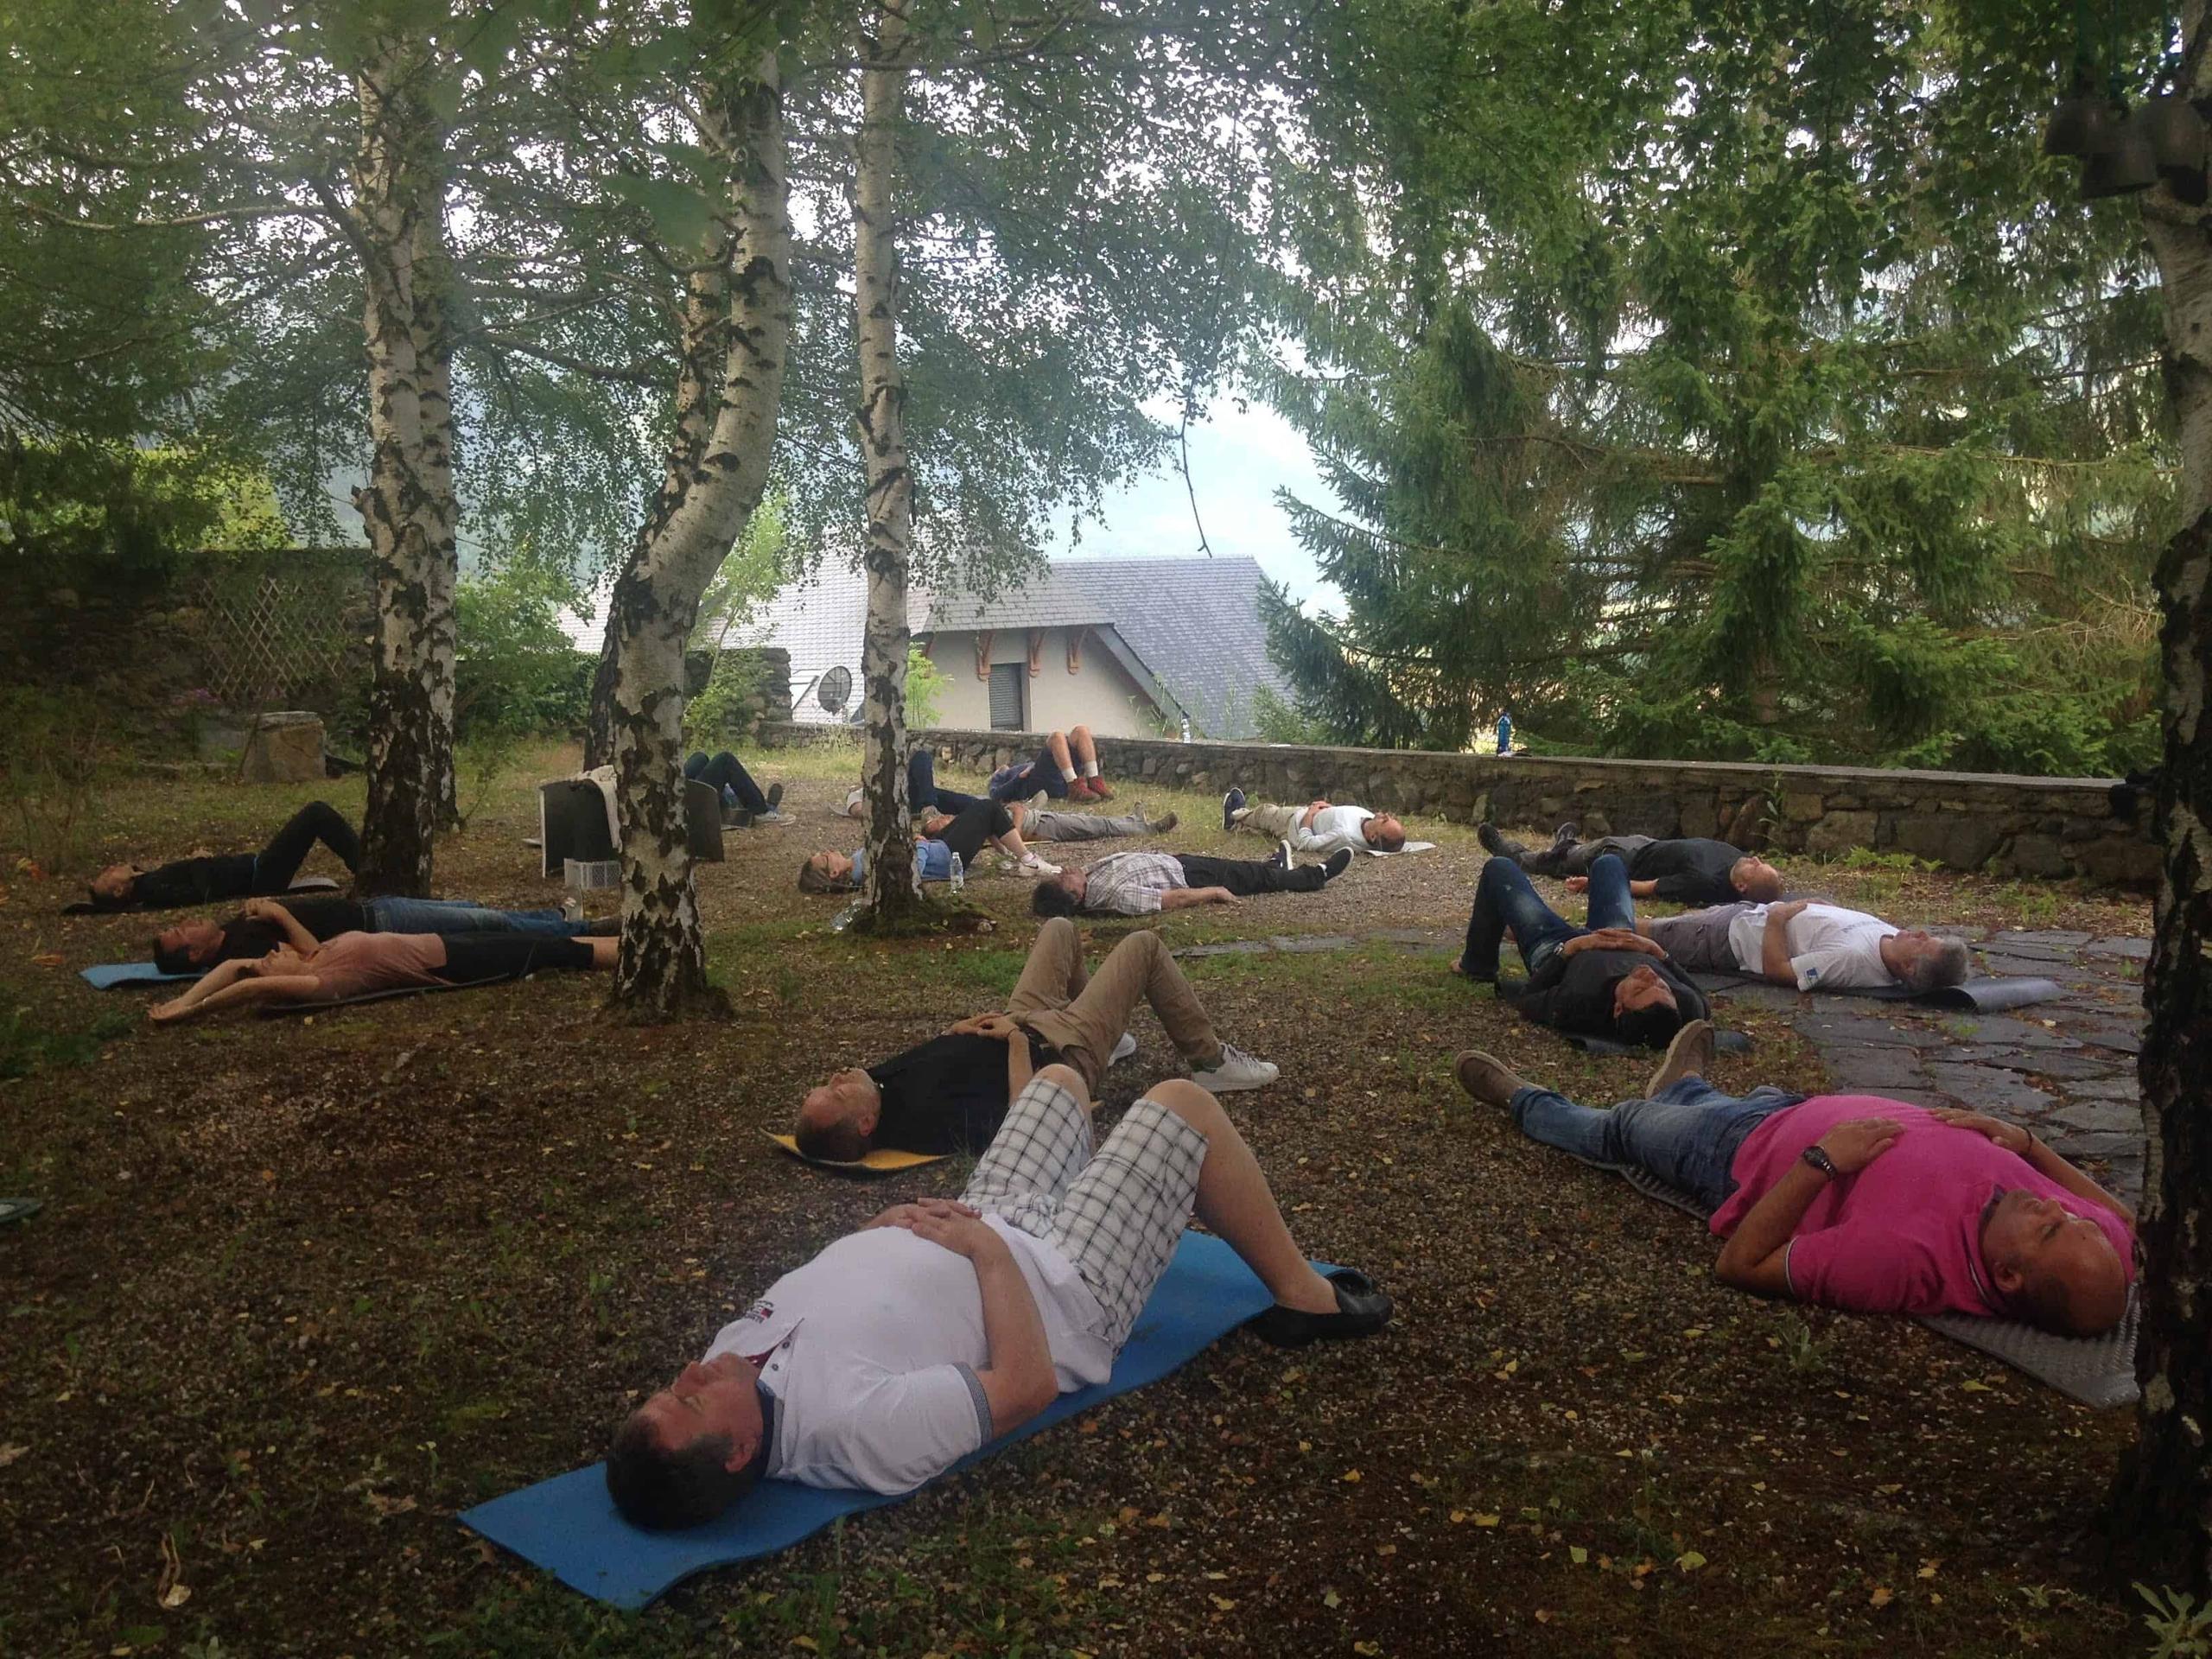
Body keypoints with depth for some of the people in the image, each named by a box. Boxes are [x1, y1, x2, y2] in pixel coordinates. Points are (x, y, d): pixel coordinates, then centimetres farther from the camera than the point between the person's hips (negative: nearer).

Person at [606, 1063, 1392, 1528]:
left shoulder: (734, 1353, -18)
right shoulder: (854, 1420, -42)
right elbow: (1028, 1383, -33)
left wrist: (883, 1225, -12)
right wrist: (987, 1248, -26)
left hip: (985, 1221, 7)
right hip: (1059, 1282, -7)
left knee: (1061, 1078, 22)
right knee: (1183, 1102, -4)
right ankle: (1306, 1298, 21)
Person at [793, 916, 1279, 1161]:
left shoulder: (883, 1079, -19)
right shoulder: (929, 1117, -42)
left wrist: (958, 1032, -12)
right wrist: (1017, 1042, -27)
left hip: (1023, 1022, 8)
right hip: (1063, 1050, -7)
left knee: (1060, 928, 25)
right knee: (1144, 946, 2)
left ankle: (1108, 1034, 44)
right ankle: (1211, 1062, 22)